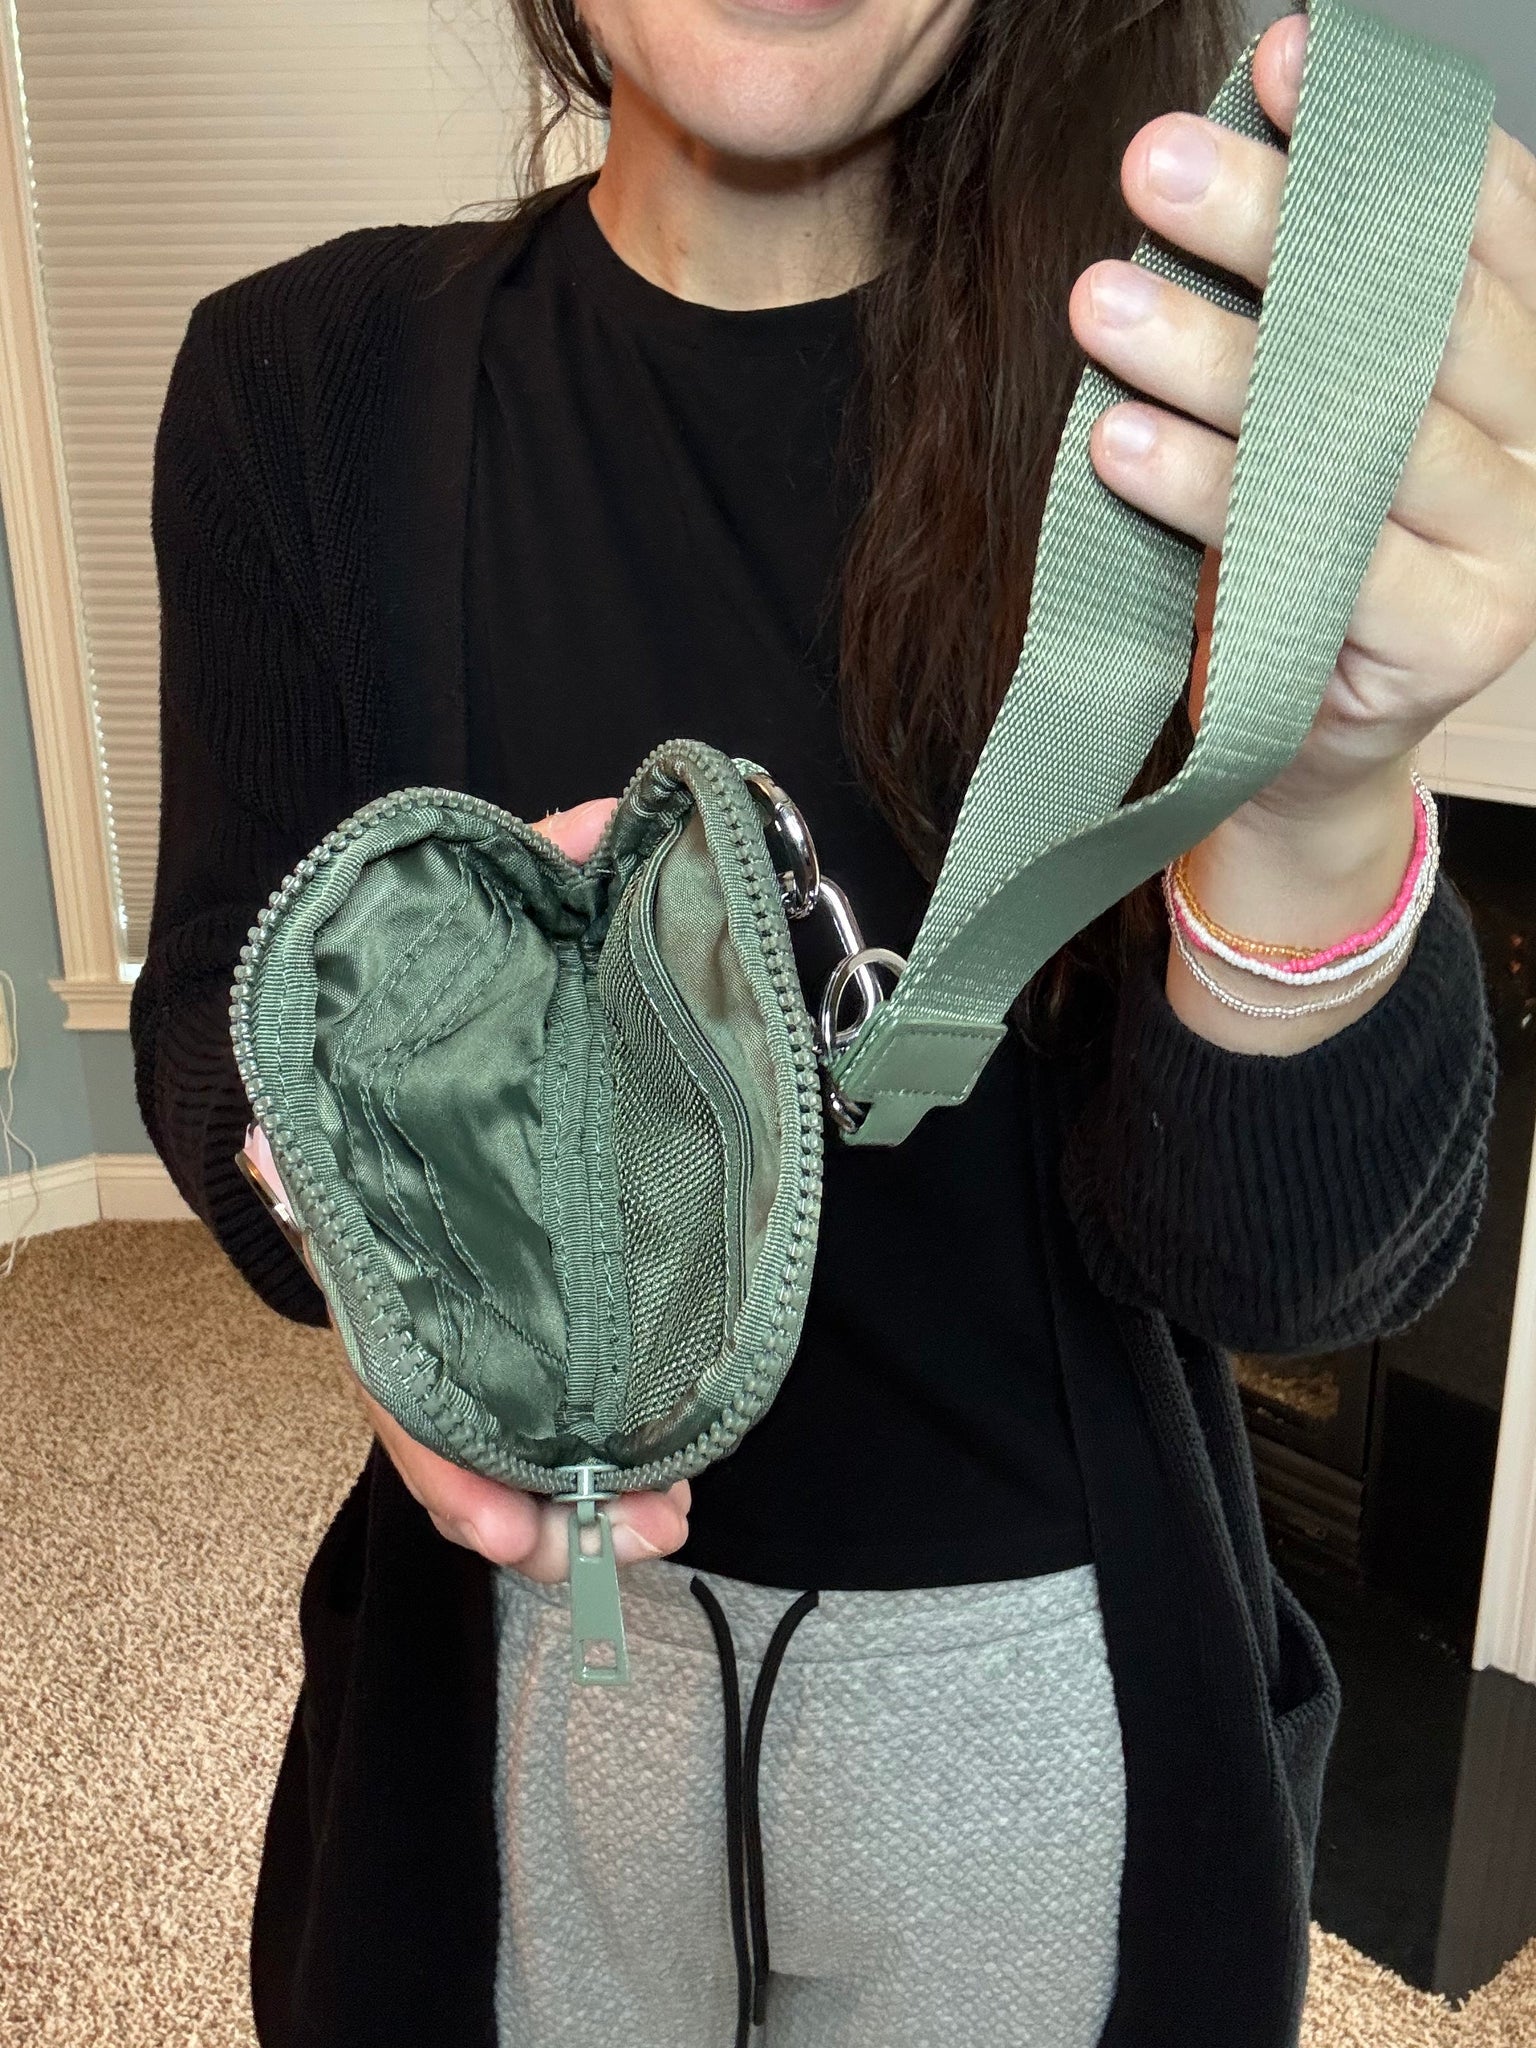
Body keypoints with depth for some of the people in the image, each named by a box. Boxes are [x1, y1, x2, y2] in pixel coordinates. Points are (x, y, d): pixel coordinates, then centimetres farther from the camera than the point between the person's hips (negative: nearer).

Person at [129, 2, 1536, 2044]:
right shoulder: (306, 380, -7)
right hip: (533, 1612, 2)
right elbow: (214, 1004, -7)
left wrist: (1313, 822, -40)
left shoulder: (1174, 406, -13)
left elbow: (1295, 1265, -19)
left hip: (1046, 1661, 0)